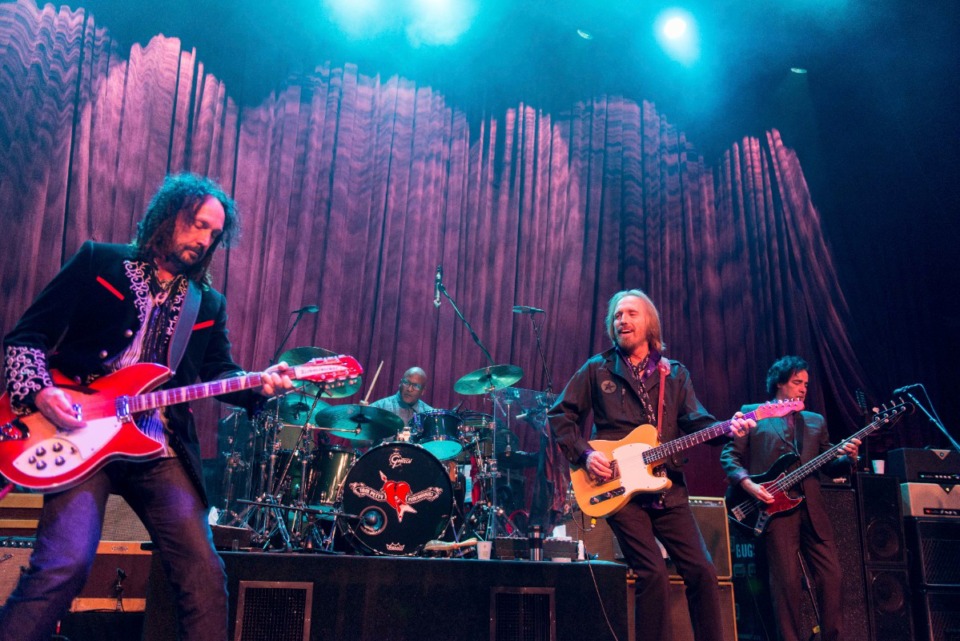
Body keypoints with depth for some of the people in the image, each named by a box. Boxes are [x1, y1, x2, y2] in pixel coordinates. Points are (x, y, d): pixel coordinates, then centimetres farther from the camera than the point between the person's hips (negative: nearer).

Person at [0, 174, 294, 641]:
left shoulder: (209, 304, 15)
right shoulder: (98, 262, 4)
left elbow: (219, 371, 12)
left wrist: (258, 384, -9)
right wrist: (38, 392, -14)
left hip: (160, 450, 3)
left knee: (203, 570, -4)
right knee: (65, 564, -20)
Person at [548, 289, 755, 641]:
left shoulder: (675, 373, 13)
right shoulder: (597, 369, 4)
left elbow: (696, 420, 1)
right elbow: (560, 415, 5)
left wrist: (728, 428, -19)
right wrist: (585, 453, -9)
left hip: (668, 488, 3)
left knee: (702, 571, 1)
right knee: (654, 574, -11)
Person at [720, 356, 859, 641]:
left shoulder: (816, 421, 21)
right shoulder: (752, 414, 7)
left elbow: (829, 466, 17)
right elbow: (730, 455, 2)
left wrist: (847, 458, -4)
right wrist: (748, 484, -12)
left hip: (812, 507, 5)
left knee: (831, 575, 0)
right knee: (788, 580, -4)